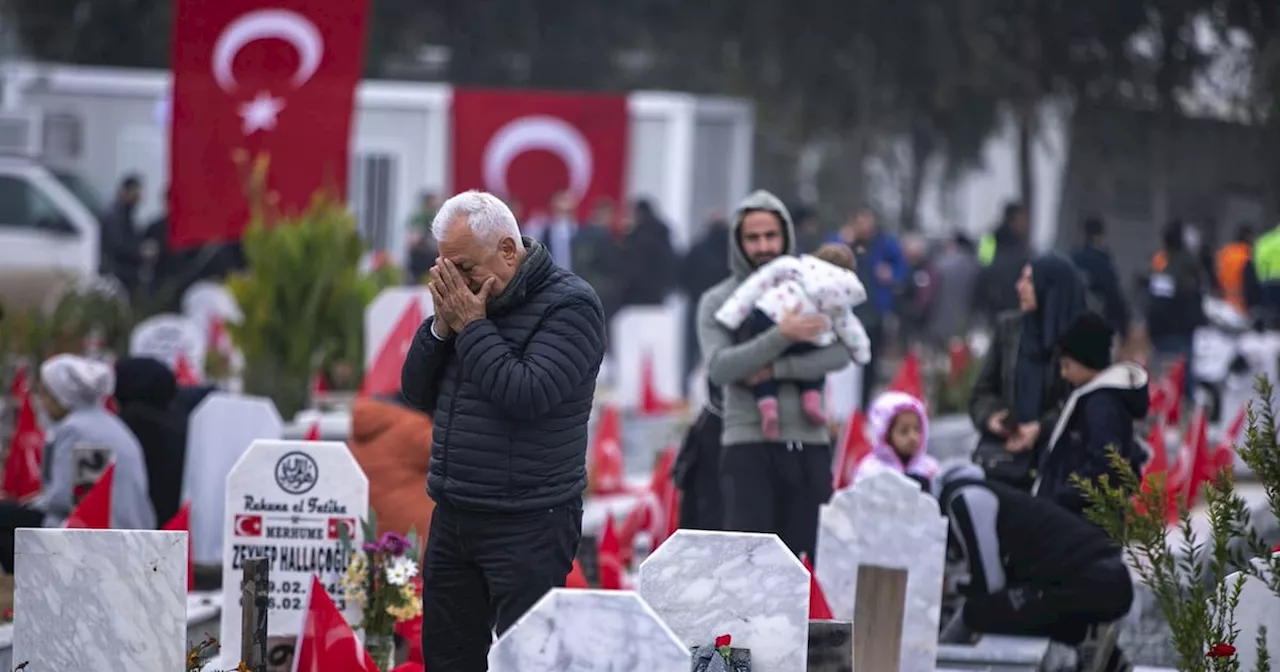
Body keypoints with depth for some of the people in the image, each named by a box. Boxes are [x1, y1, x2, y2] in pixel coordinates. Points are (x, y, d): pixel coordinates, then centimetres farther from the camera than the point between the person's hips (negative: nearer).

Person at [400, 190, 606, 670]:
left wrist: (471, 326, -15)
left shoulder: (569, 305, -10)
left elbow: (527, 395, -22)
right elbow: (417, 394, 12)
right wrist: (442, 325, -3)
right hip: (452, 518, 7)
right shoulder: (468, 299, 12)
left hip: (527, 527, -7)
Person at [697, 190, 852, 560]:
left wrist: (776, 370, -14)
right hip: (749, 446, -2)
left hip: (809, 445, 2)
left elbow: (840, 353, -4)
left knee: (808, 554, 1)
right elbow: (719, 367, -9)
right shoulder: (718, 301, 6)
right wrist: (782, 336, -18)